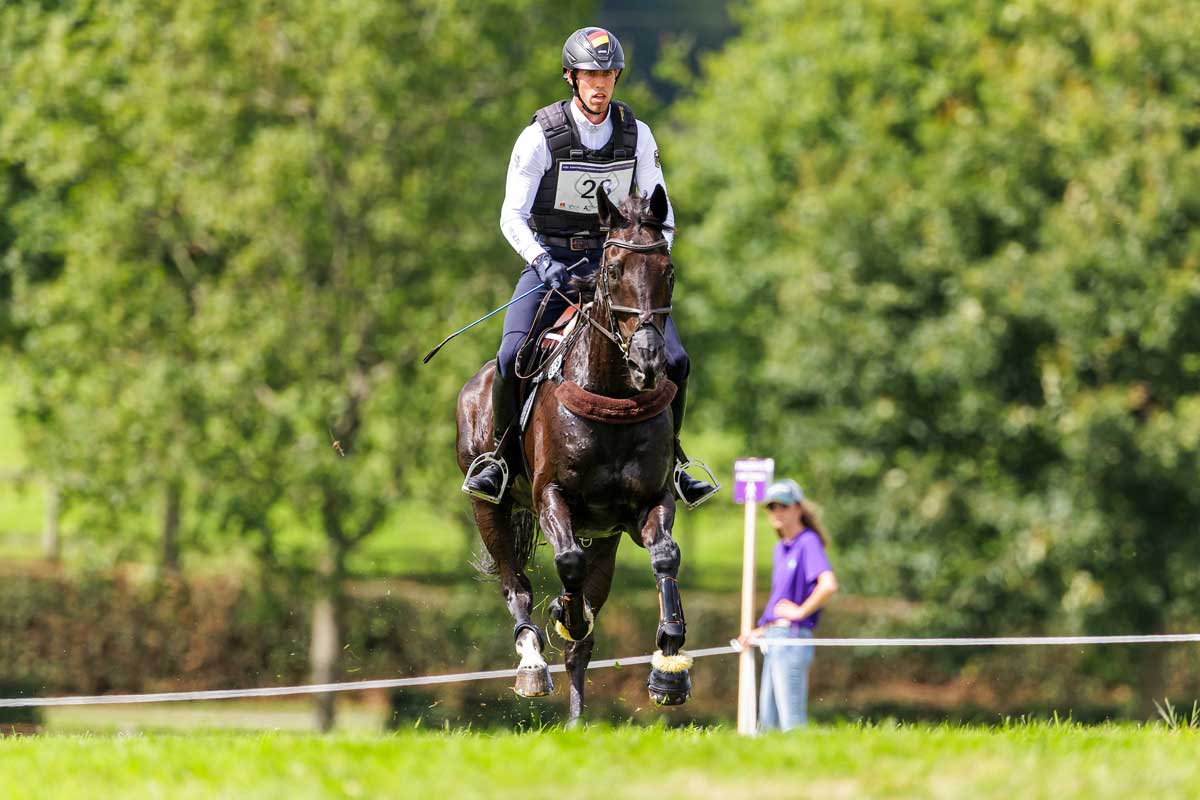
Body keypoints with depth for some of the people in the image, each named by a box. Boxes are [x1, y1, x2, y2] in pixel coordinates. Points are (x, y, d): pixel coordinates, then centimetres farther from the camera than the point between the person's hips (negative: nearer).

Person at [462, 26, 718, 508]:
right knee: (512, 357, -26)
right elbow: (512, 216, -11)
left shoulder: (636, 135, 0)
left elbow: (658, 212, 5)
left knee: (674, 360, -11)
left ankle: (669, 458, 11)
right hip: (549, 261, -3)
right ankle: (499, 453, -3)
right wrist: (542, 261, -29)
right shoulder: (541, 136, -10)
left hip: (612, 263, 3)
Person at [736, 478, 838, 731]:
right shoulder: (780, 549, 18)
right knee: (767, 722, 10)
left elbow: (828, 585, -25)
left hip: (792, 637, -10)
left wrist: (801, 611, -14)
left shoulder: (808, 543, -10)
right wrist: (761, 632, 17)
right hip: (772, 639, 10)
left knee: (792, 721, -10)